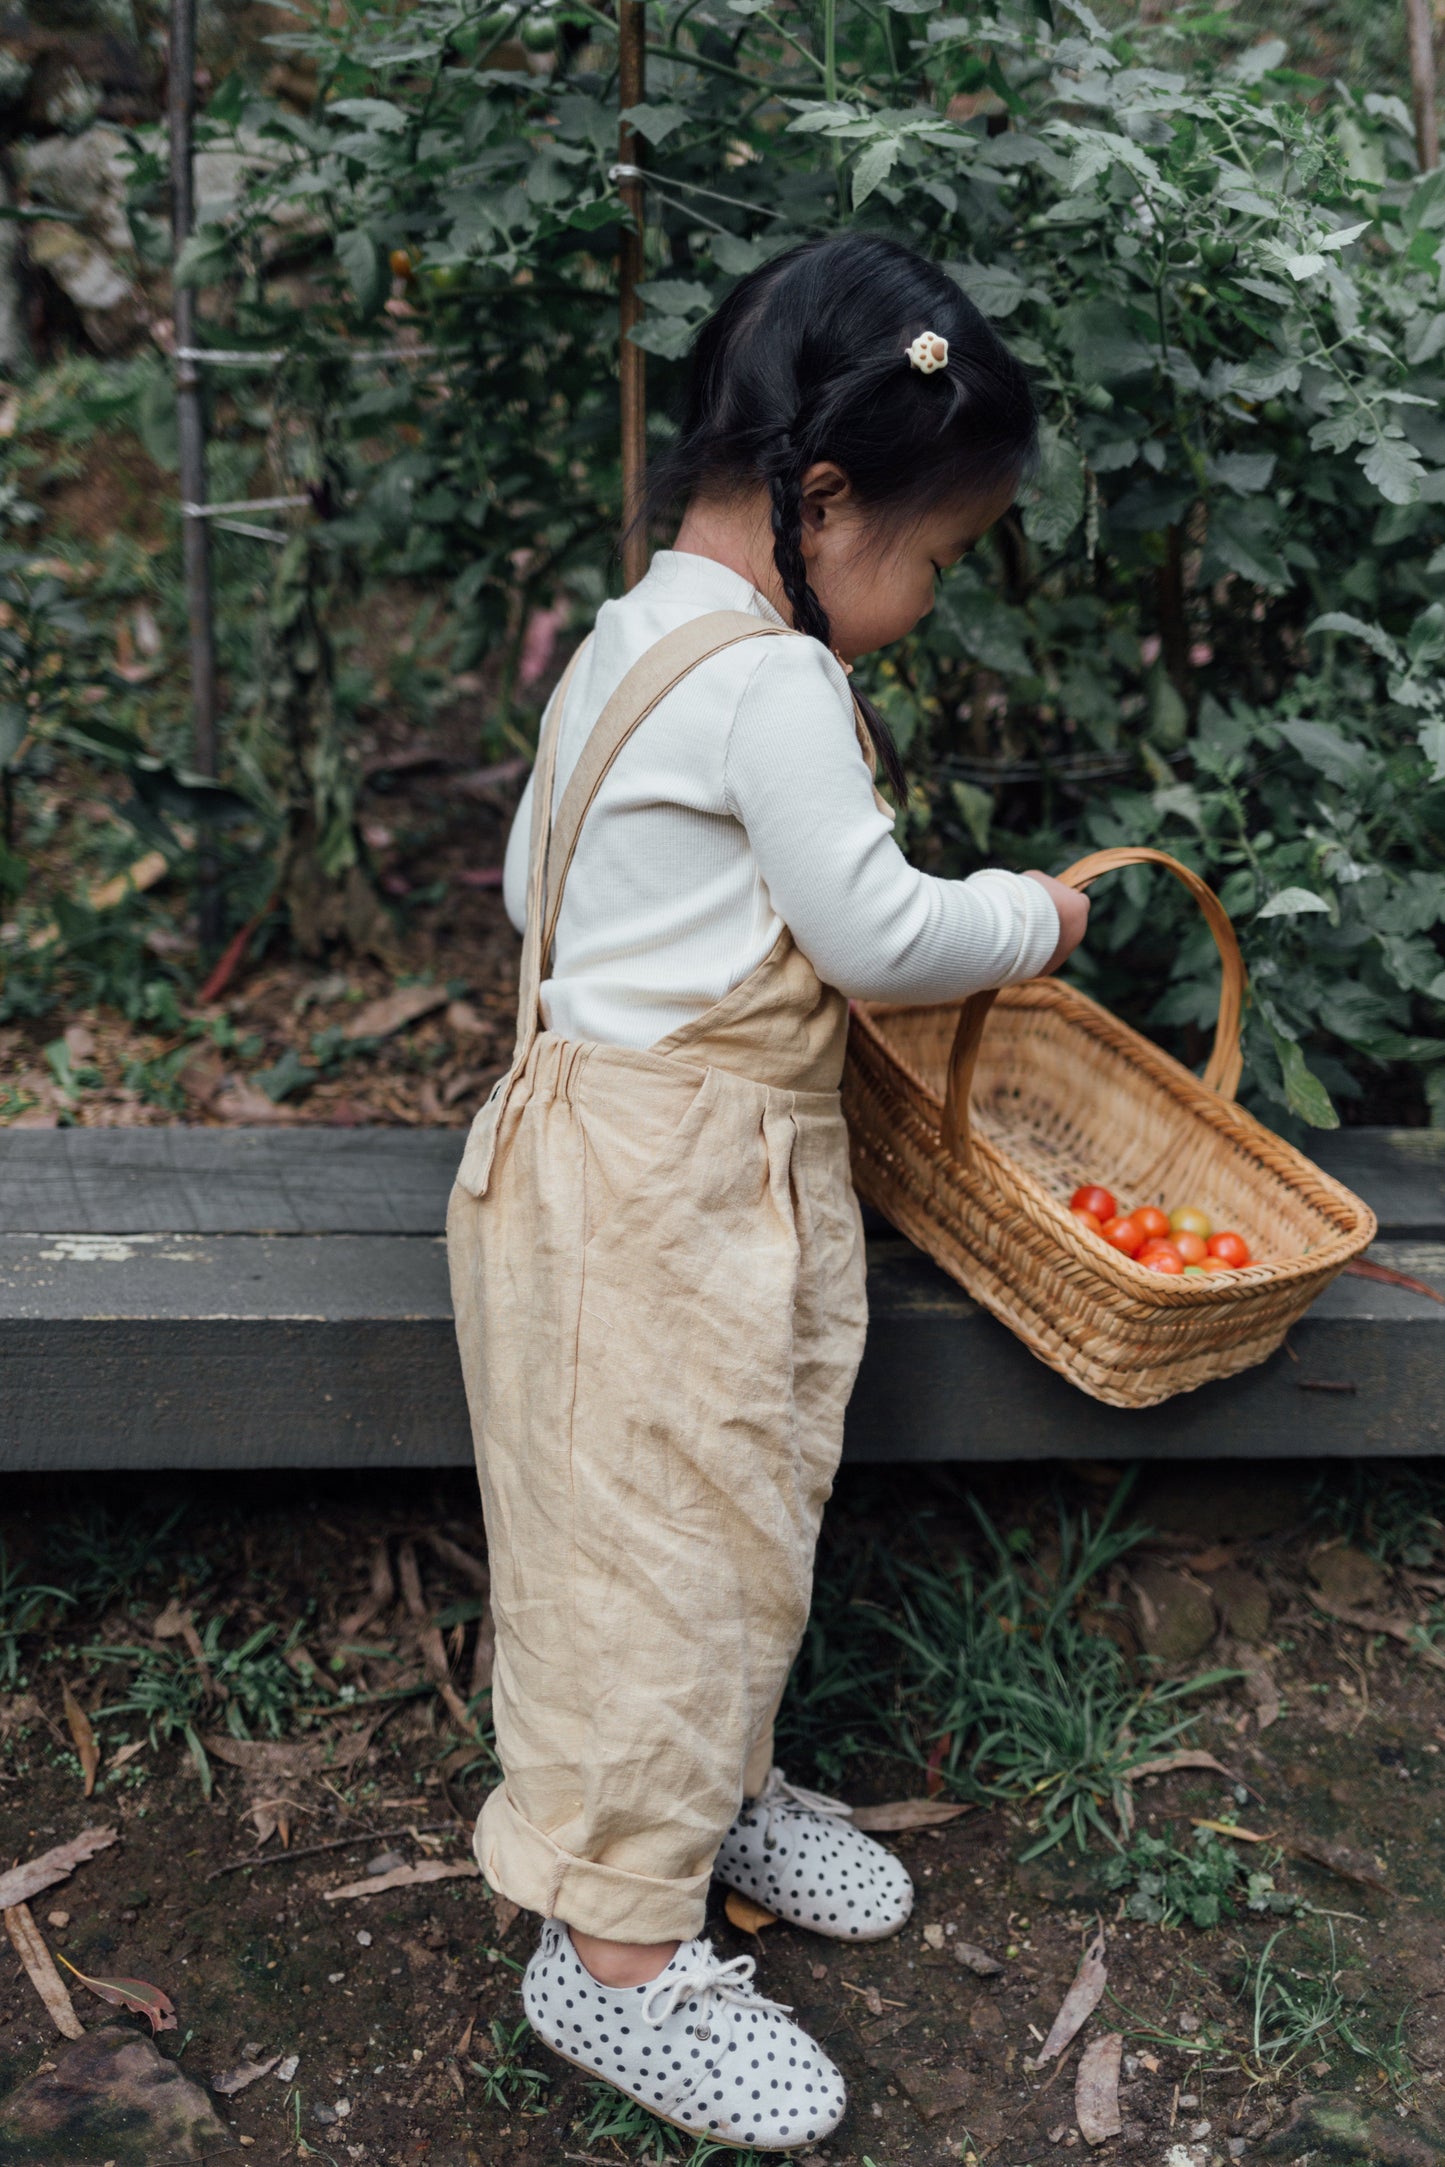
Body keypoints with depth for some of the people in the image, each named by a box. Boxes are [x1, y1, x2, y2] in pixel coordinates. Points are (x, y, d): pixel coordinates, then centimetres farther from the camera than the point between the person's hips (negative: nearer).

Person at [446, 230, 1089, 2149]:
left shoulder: (634, 638, 10)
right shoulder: (776, 686, -21)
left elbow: (531, 880, 17)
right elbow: (879, 934, -18)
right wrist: (1032, 914, -1)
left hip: (698, 1159, 10)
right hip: (665, 1187, -10)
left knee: (738, 1506, 21)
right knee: (662, 1535, 0)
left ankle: (714, 1788, 39)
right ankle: (615, 1944, 14)